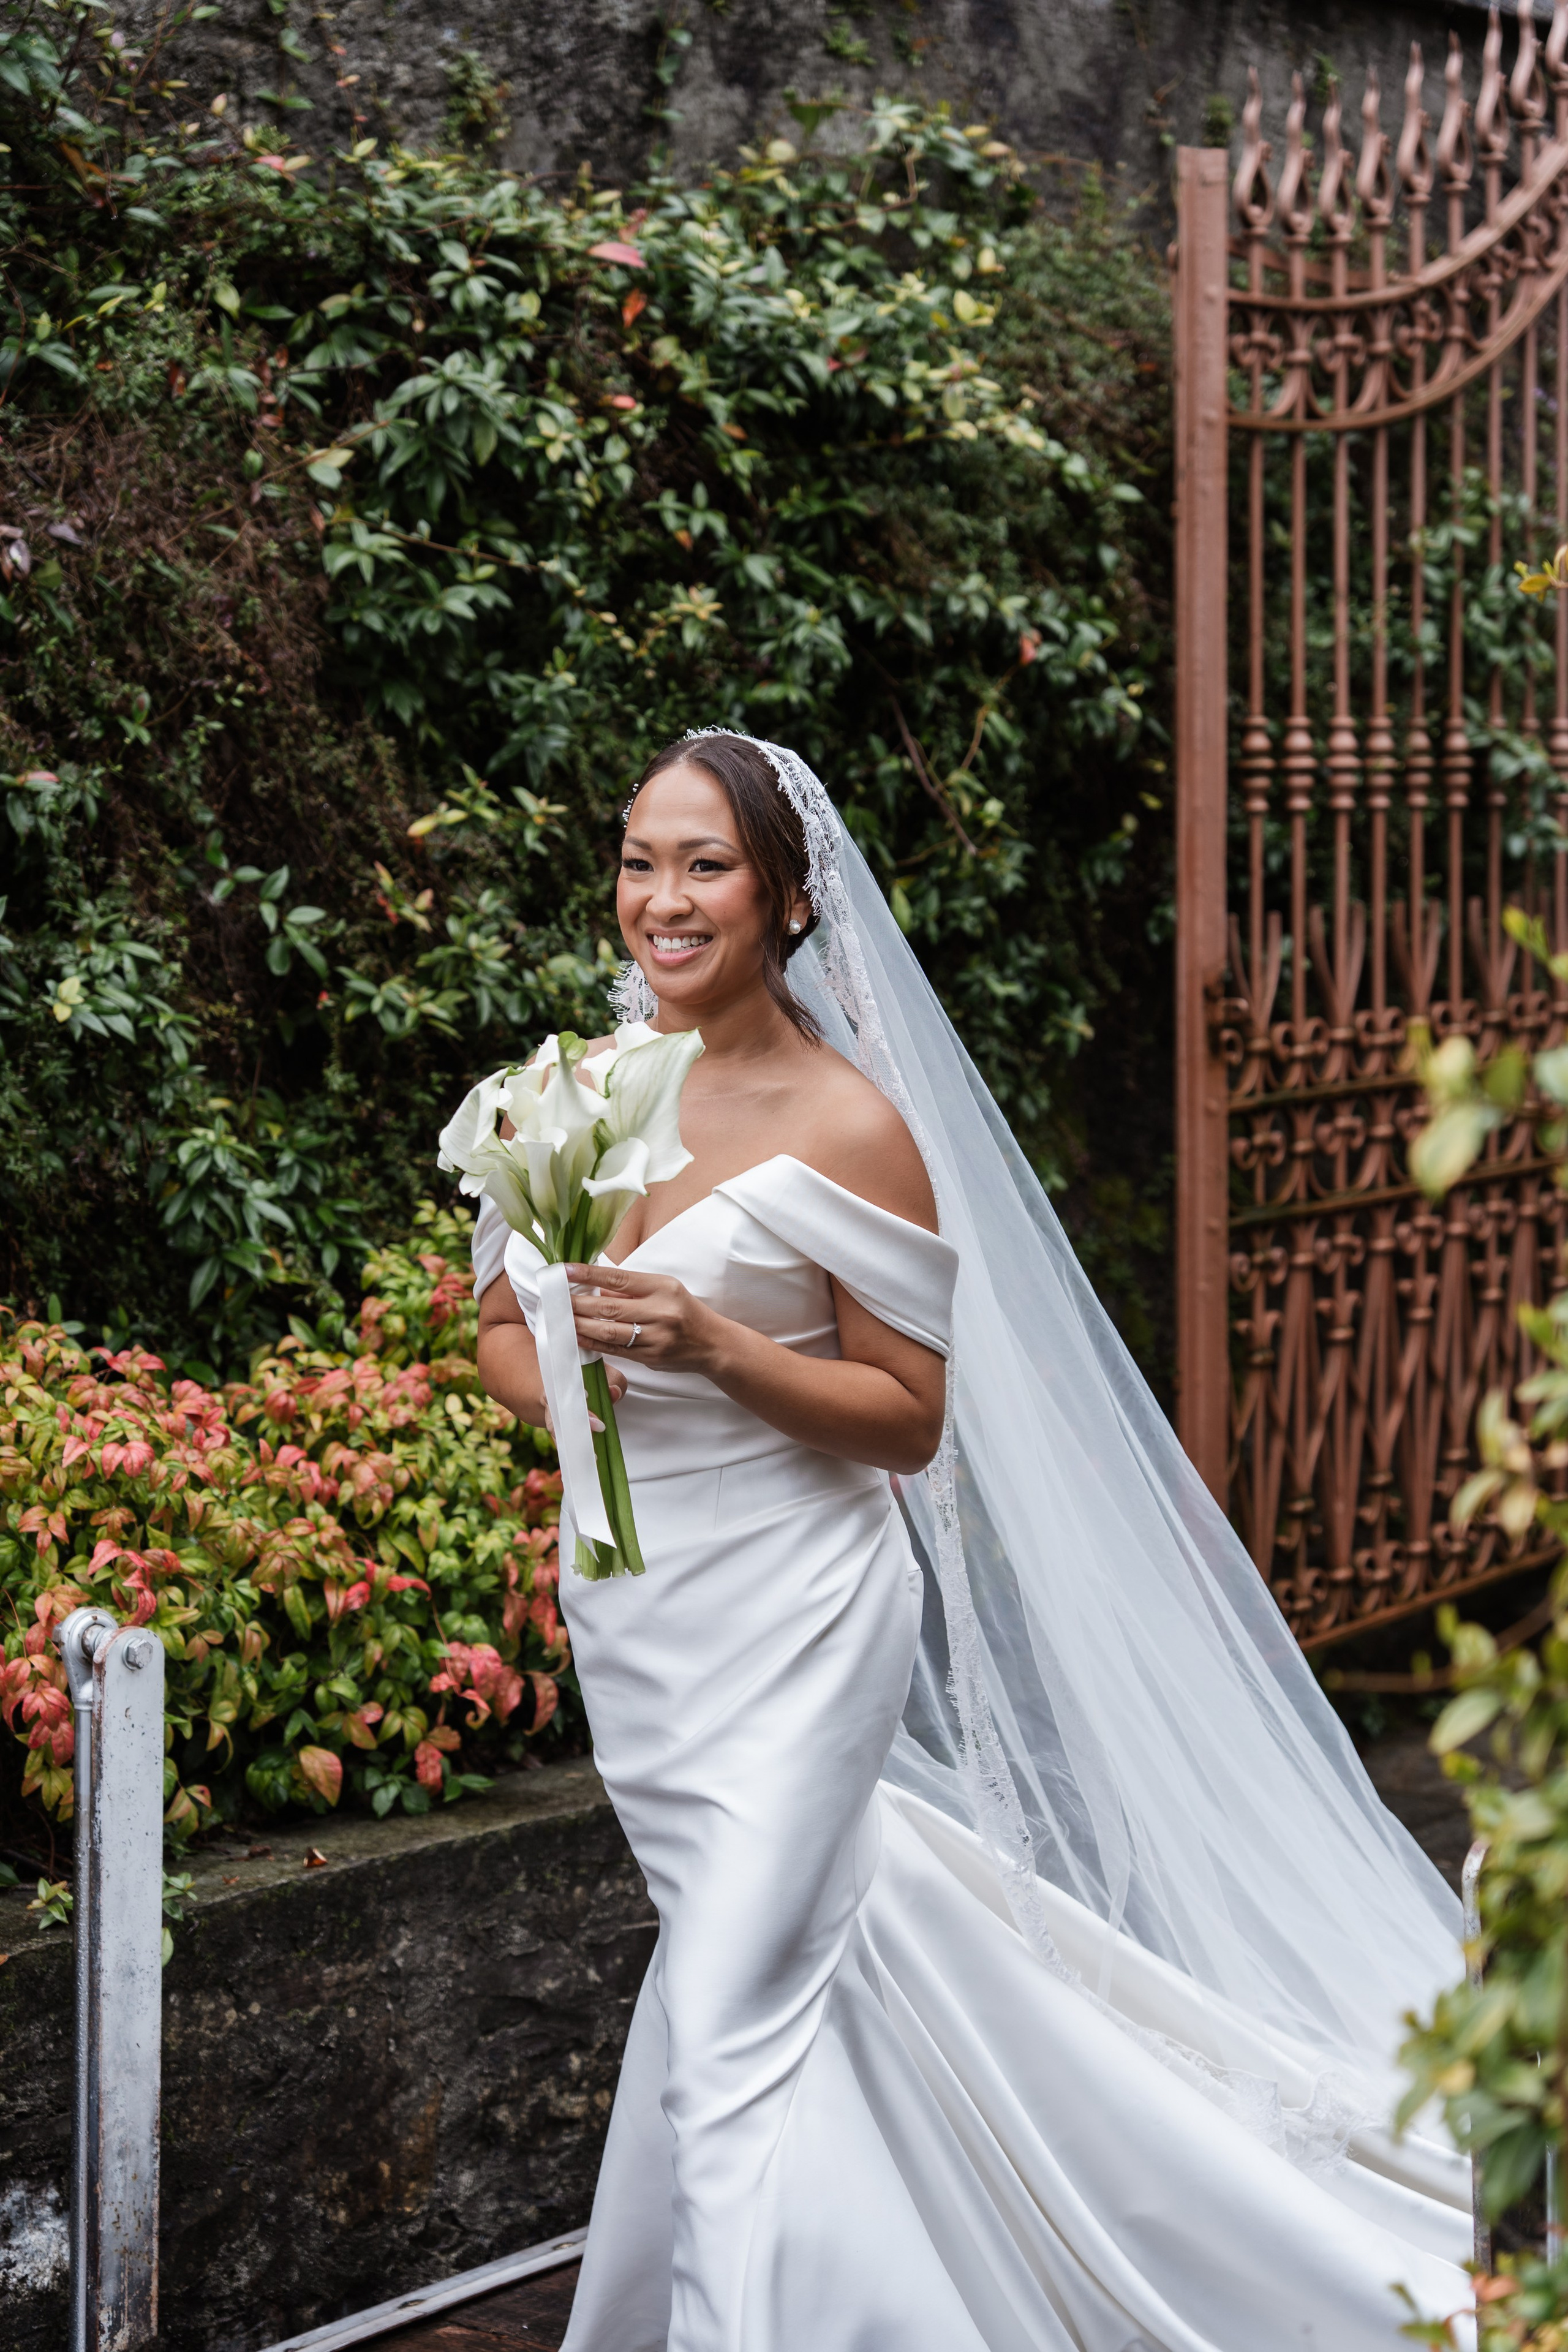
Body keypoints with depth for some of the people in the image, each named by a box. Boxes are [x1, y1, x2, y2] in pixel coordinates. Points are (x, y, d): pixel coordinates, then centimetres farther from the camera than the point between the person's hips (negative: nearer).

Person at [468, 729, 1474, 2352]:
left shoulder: (849, 1125, -14)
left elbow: (909, 1419, -11)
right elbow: (501, 1335, 12)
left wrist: (707, 1343, -25)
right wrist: (571, 1375, -12)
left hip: (792, 1622, -6)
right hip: (630, 1608, 6)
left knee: (729, 2022, -10)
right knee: (806, 1949, 22)